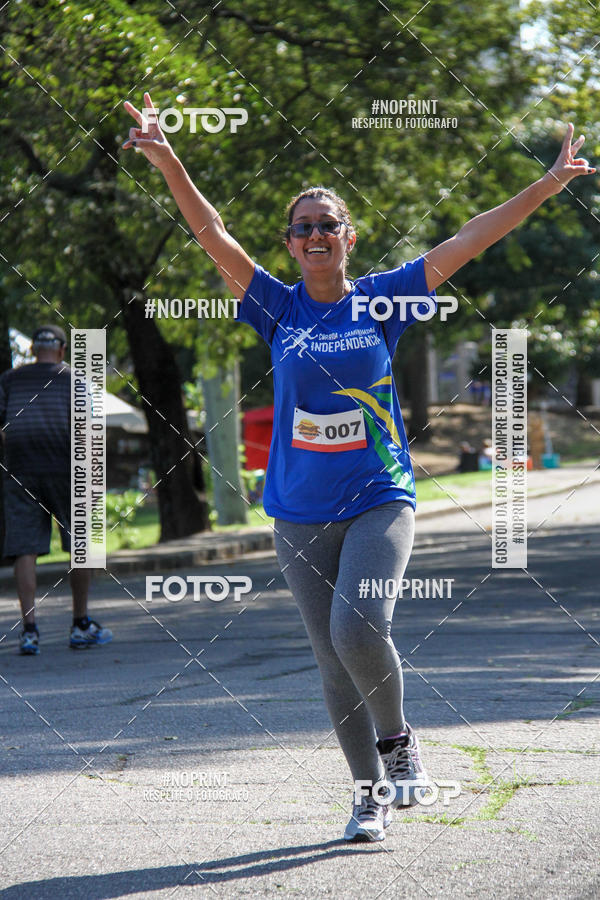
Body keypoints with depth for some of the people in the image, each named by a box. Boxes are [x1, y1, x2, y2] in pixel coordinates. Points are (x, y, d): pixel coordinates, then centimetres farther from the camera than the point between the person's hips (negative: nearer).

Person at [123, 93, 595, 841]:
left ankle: (398, 738, 5)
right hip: (301, 516, 2)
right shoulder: (279, 308, 2)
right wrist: (170, 166, -19)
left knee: (358, 628, -22)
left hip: (379, 502, -2)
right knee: (334, 660, 5)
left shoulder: (381, 300, 0)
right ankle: (370, 794, 17)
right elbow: (213, 235, -6)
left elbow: (466, 242, -1)